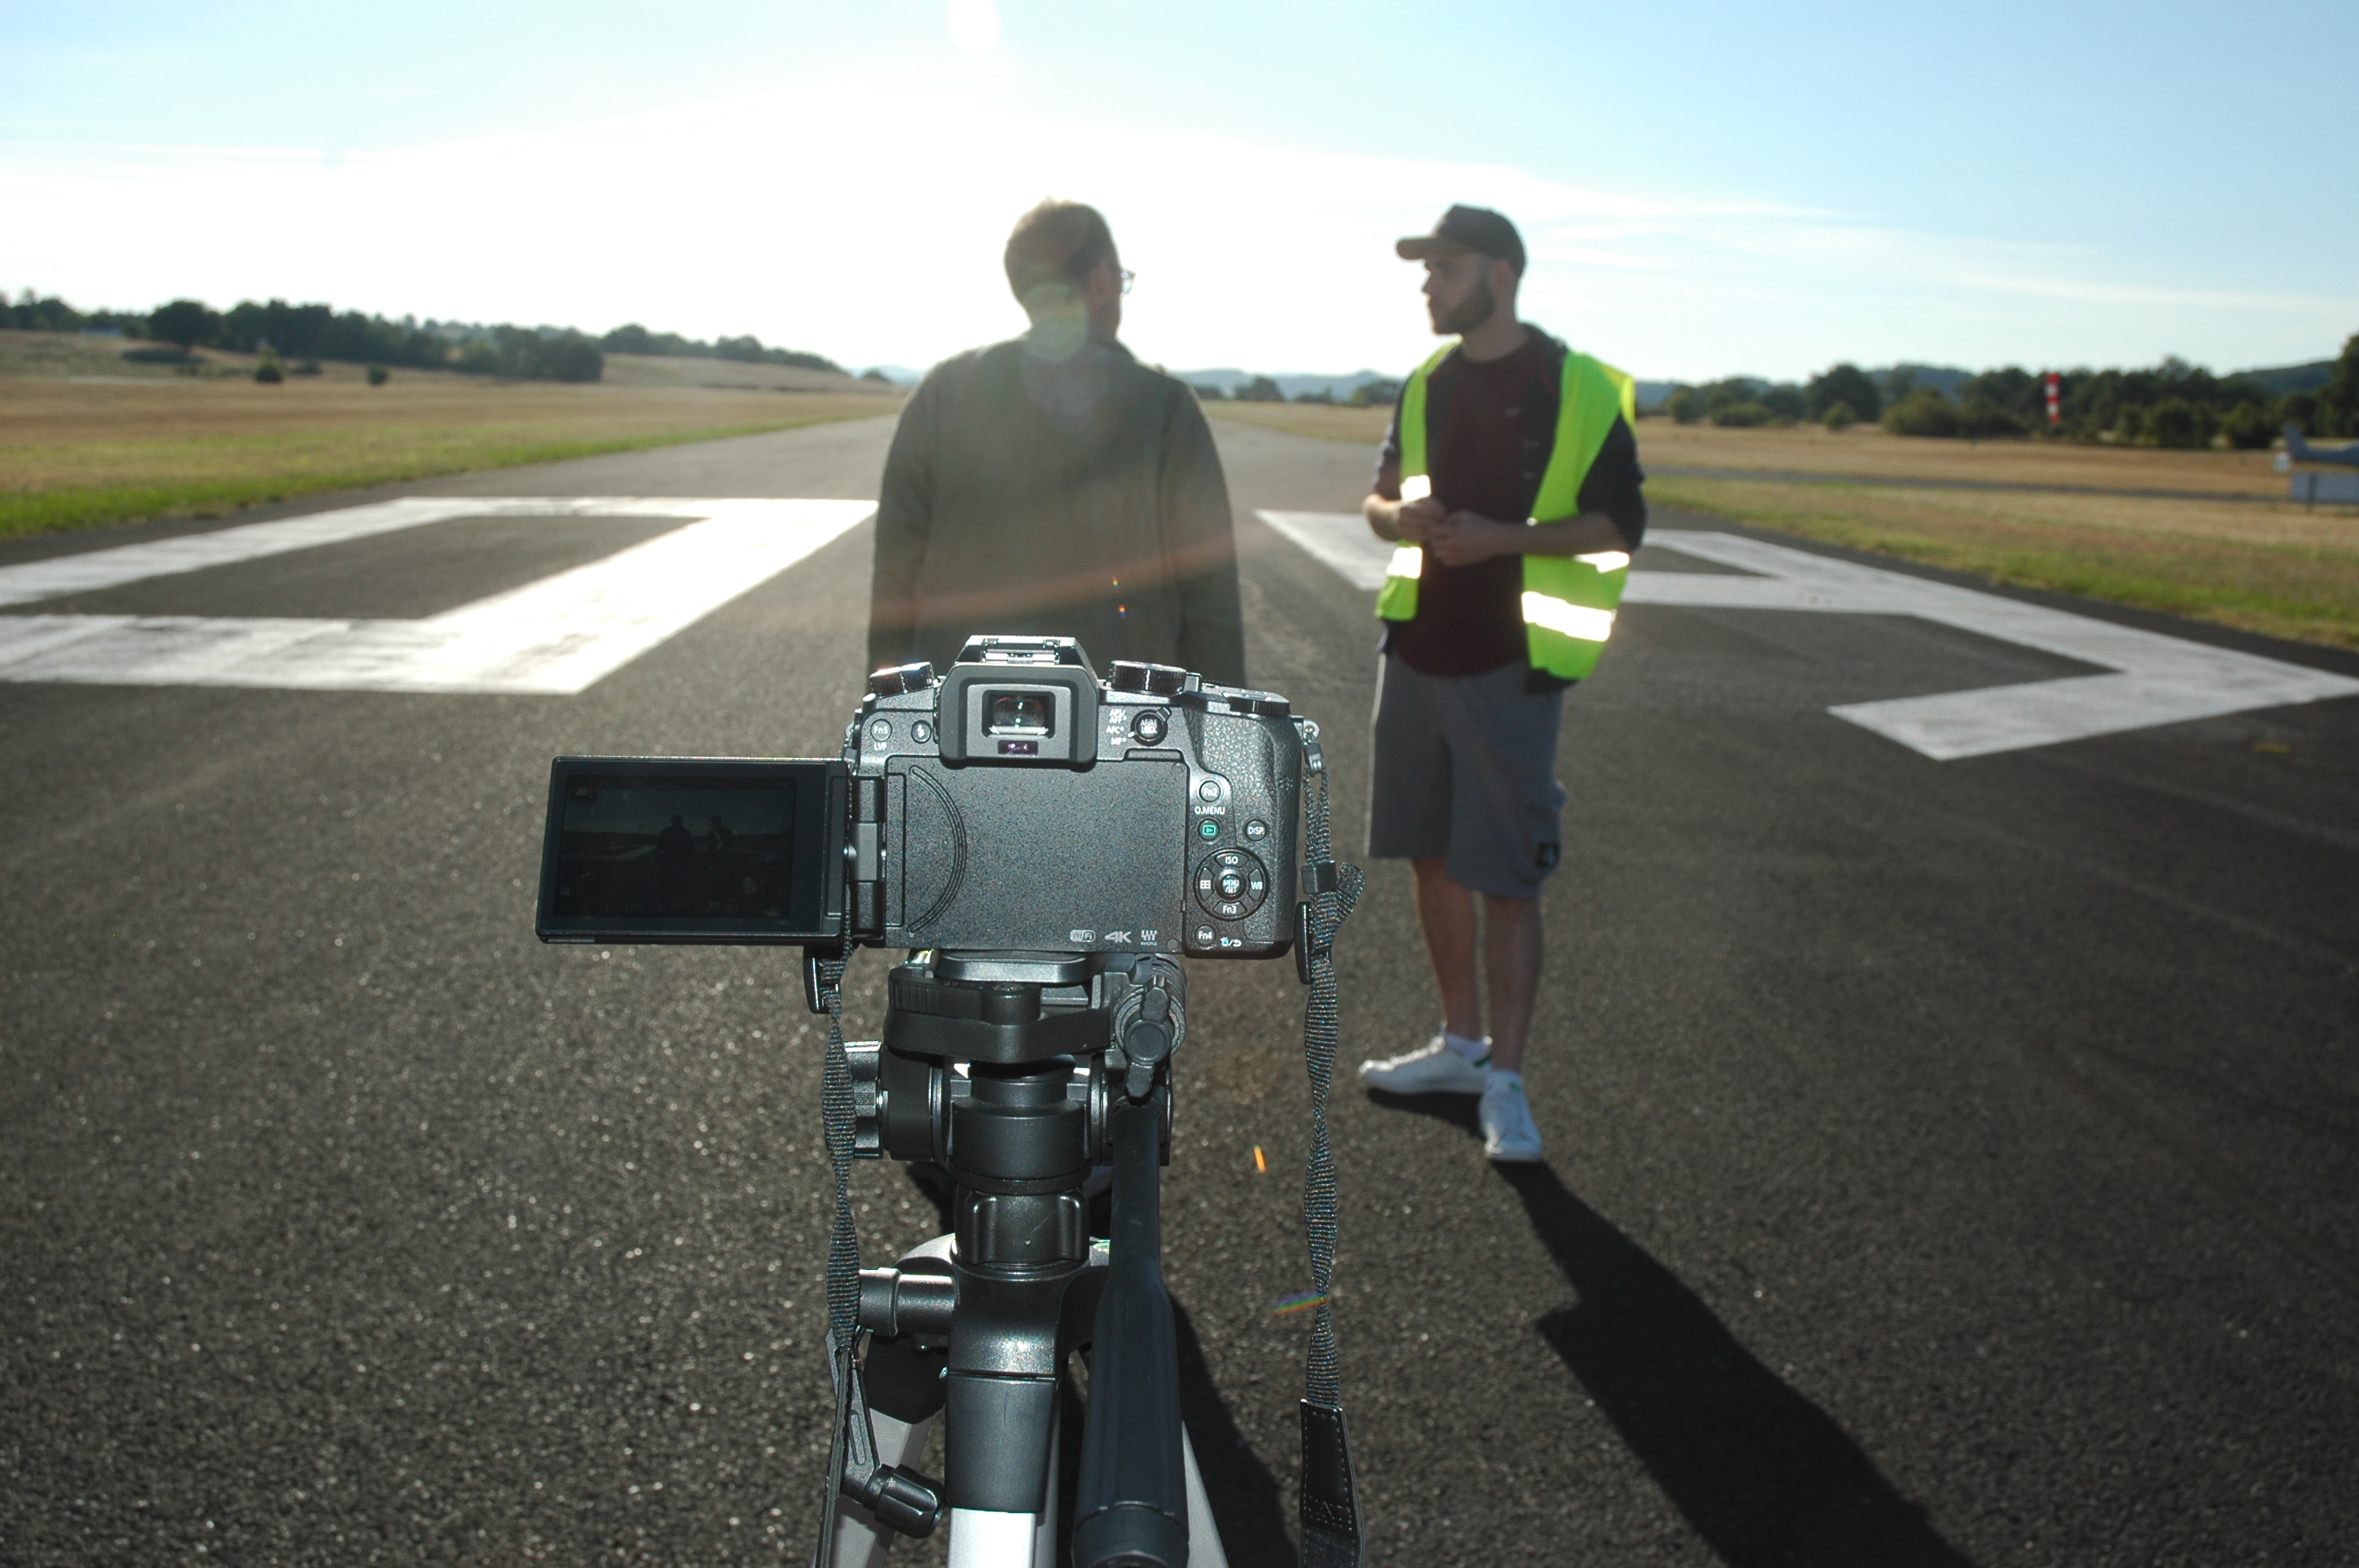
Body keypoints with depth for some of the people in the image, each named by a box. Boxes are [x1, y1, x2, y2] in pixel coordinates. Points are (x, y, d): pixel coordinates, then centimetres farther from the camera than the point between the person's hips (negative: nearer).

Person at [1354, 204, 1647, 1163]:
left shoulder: (1577, 389, -8)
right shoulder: (1426, 383, 10)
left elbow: (1620, 525, -8)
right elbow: (1381, 496, 19)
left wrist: (1502, 536, -20)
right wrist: (1396, 518, -5)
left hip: (1508, 668, -6)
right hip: (1416, 652, 6)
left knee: (1507, 878, -3)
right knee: (1433, 859, 13)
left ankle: (1505, 1081, 8)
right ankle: (1461, 1044, 28)